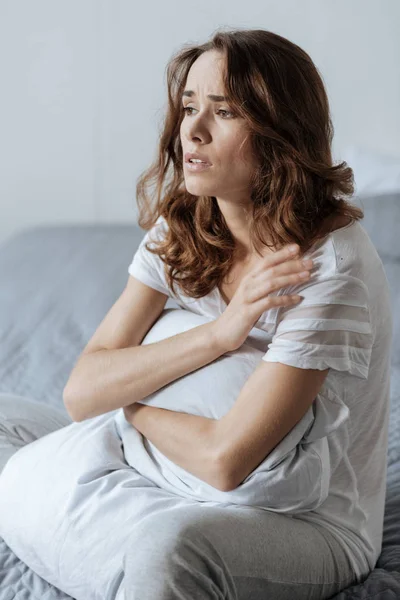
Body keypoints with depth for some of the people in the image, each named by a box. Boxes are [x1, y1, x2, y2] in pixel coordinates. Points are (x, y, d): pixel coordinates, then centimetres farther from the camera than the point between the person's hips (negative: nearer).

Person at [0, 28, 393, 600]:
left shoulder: (333, 263, -26)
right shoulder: (179, 231, -5)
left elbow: (225, 459, -28)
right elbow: (81, 391, -12)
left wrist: (128, 401, -10)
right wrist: (219, 332, -24)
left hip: (318, 526, -6)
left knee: (168, 543, -36)